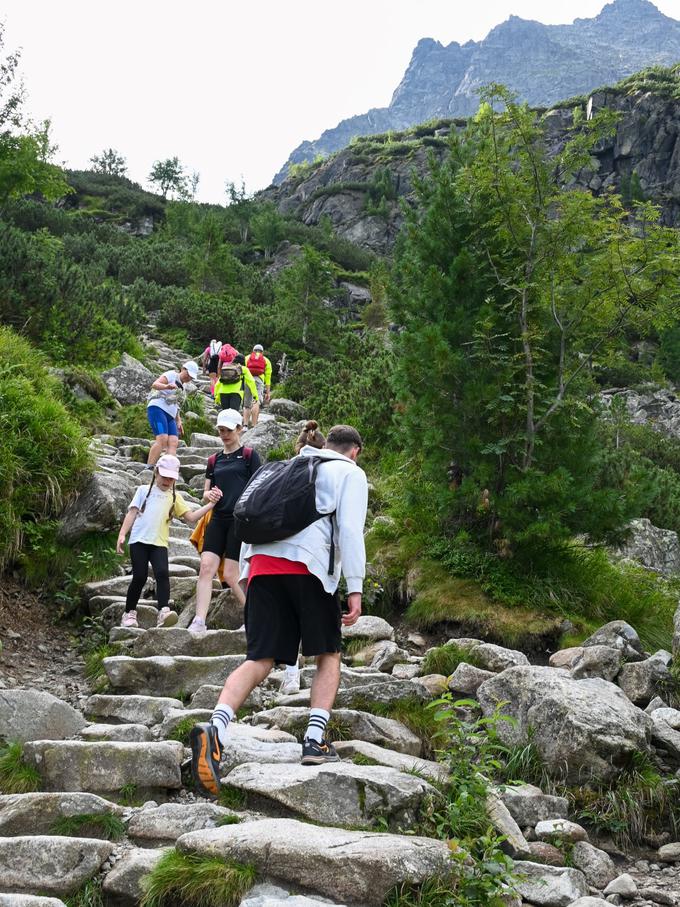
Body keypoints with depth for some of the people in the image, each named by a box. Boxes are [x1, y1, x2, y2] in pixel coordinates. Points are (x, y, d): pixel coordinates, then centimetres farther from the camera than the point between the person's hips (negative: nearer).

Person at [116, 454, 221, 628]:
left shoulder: (175, 497, 17)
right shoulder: (144, 490, 14)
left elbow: (191, 517, 9)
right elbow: (132, 512, 8)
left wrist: (210, 505, -3)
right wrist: (122, 534, -3)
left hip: (159, 543, 1)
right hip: (139, 540, -1)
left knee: (162, 573, -20)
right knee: (139, 576, -5)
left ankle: (164, 611, -28)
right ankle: (129, 613, 12)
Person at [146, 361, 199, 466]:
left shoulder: (181, 386, 25)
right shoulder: (171, 375, 1)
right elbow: (155, 384, -14)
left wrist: (179, 421, 22)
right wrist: (167, 386, -34)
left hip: (170, 416, 8)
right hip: (157, 409, -8)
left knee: (173, 442, -11)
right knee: (162, 439, -24)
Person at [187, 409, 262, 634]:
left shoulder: (249, 455, 2)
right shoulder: (214, 460, 17)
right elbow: (205, 492, 19)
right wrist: (209, 494, -6)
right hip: (218, 519, 5)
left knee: (230, 575, -5)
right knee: (206, 567, -11)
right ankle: (199, 622, -14)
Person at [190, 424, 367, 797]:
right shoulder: (350, 474, 13)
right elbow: (350, 529, -1)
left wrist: (248, 569, 24)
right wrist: (355, 589, -4)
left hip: (261, 565, 5)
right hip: (309, 567, -4)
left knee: (259, 659, 0)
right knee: (329, 655, 13)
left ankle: (215, 728, -22)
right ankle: (315, 739, 0)